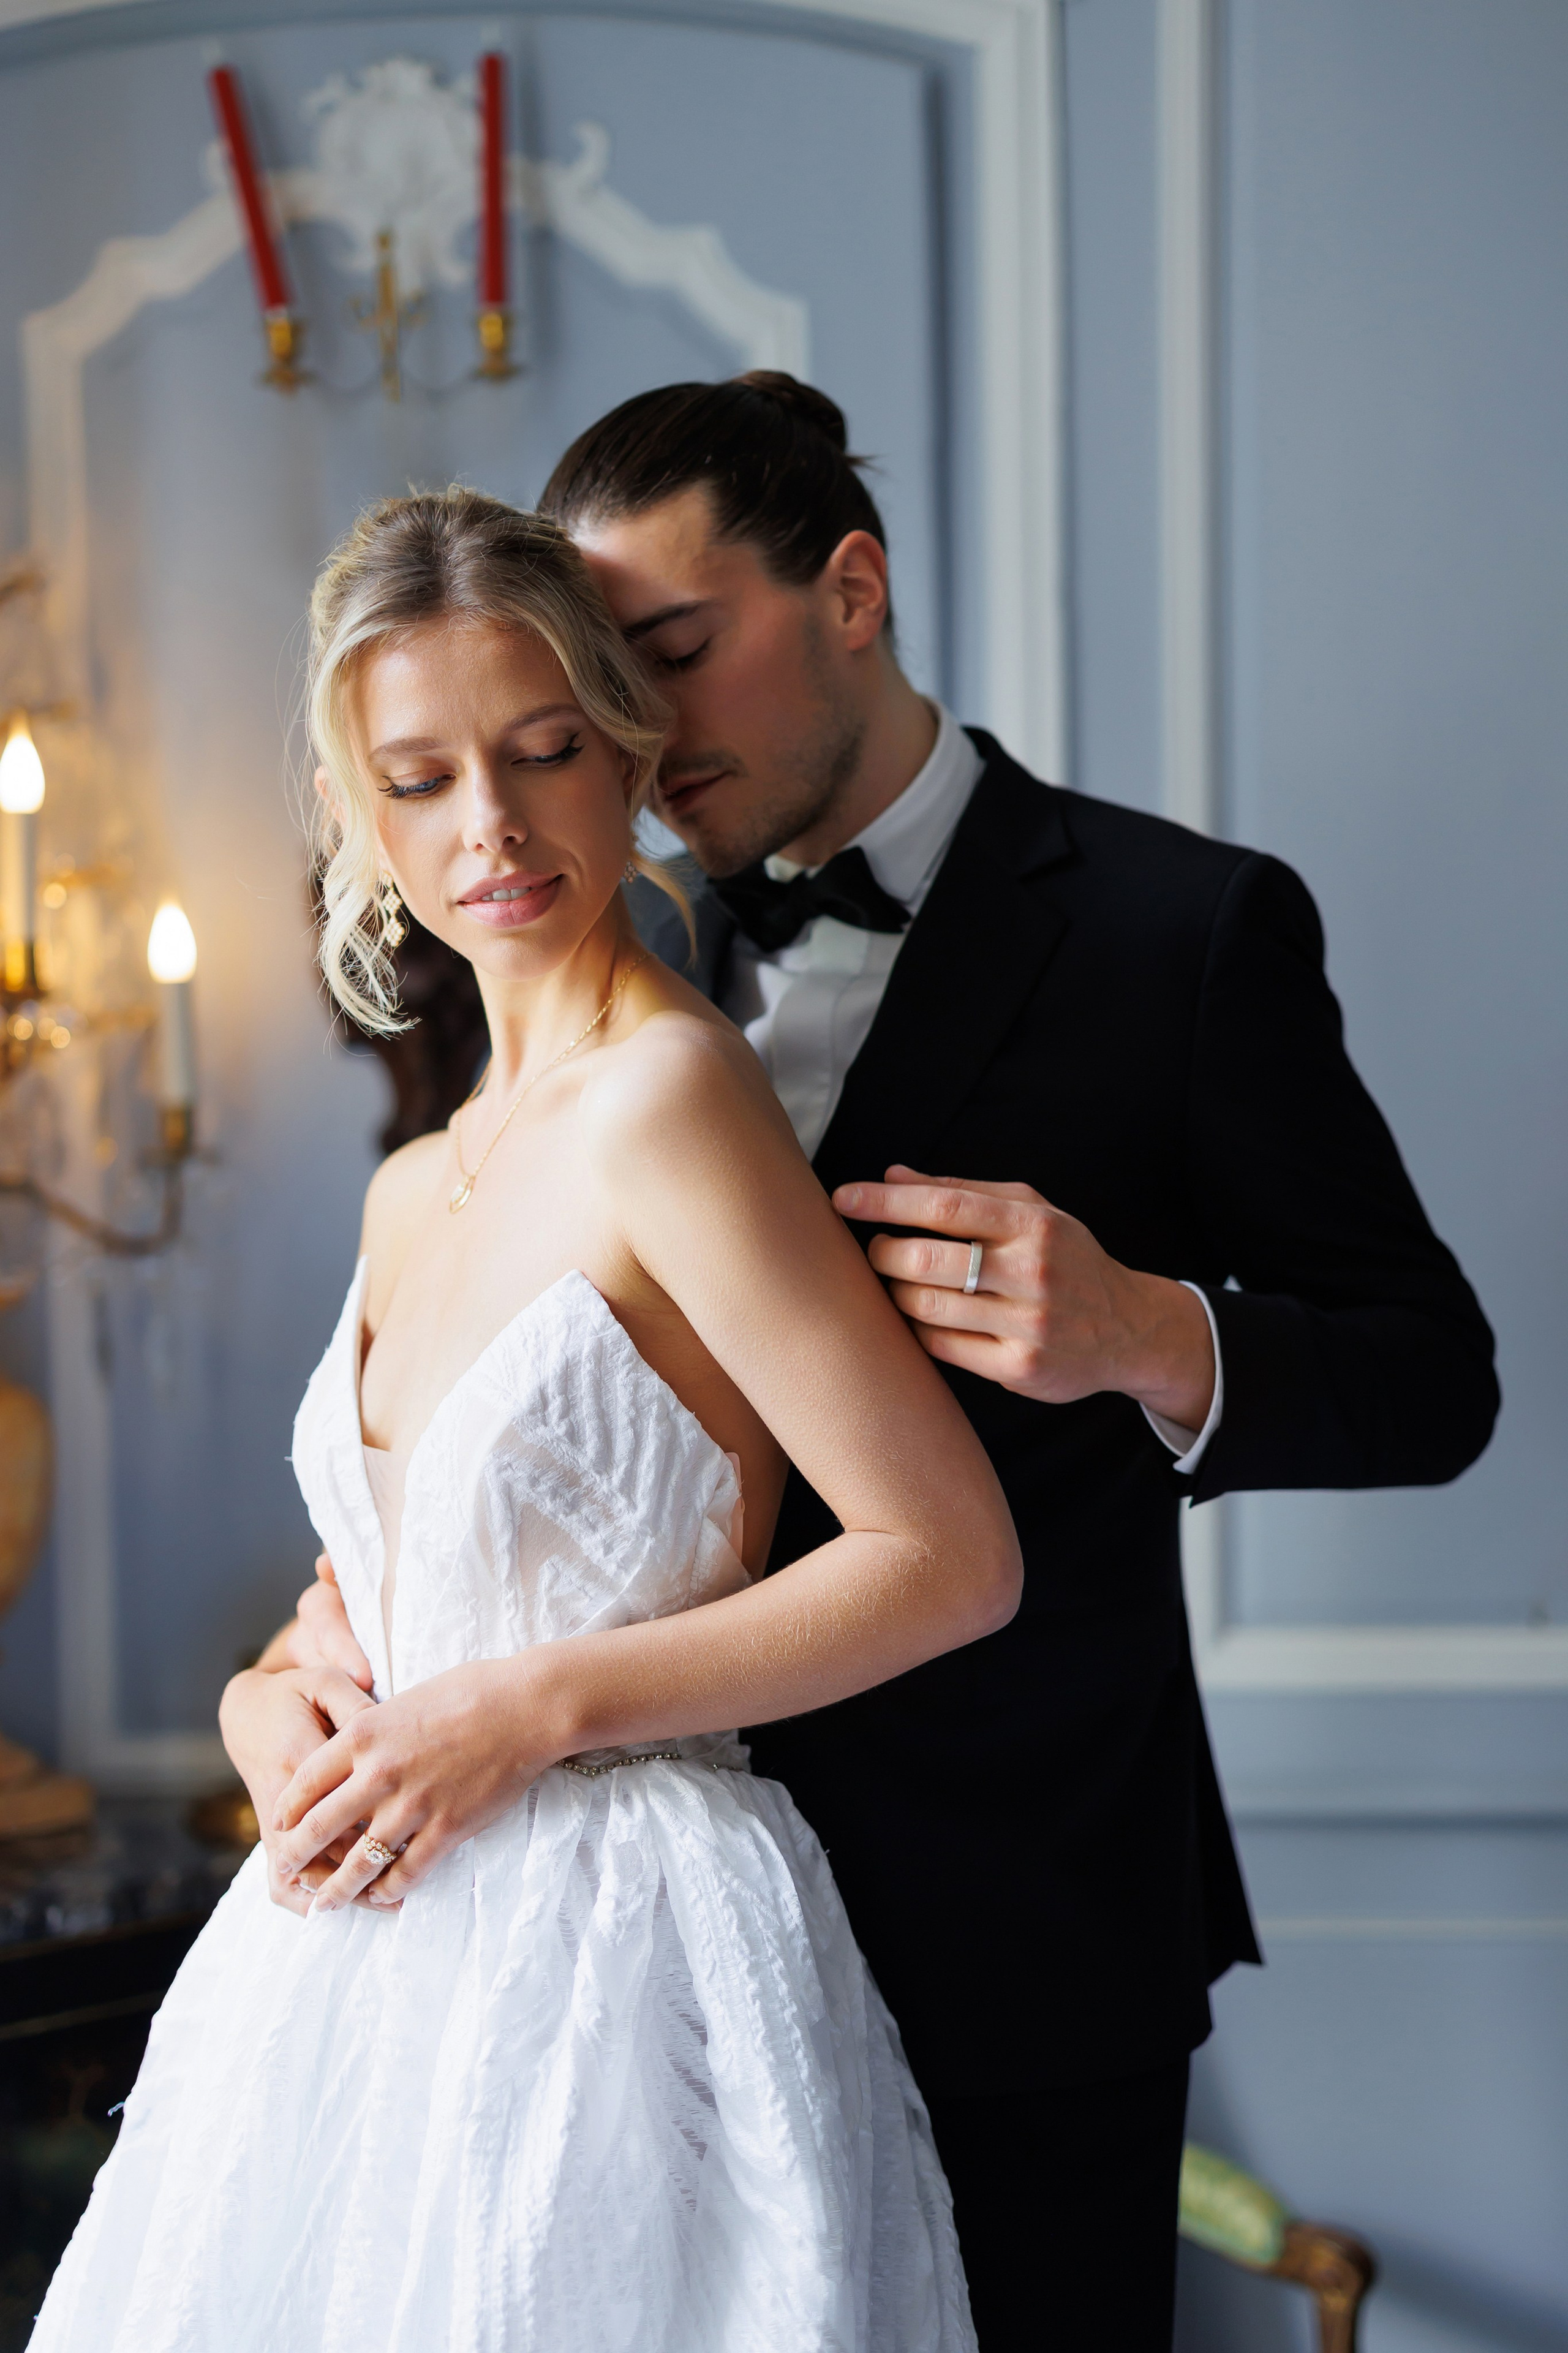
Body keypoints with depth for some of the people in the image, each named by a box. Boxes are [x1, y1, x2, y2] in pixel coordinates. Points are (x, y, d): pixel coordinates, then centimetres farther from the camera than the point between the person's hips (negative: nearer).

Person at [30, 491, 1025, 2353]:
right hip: (367, 1969, 8)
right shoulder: (412, 1189, 10)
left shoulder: (666, 1097, -15)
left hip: (612, 1949, -7)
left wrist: (531, 1709, -17)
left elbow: (954, 1558, -16)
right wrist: (270, 1701, -1)